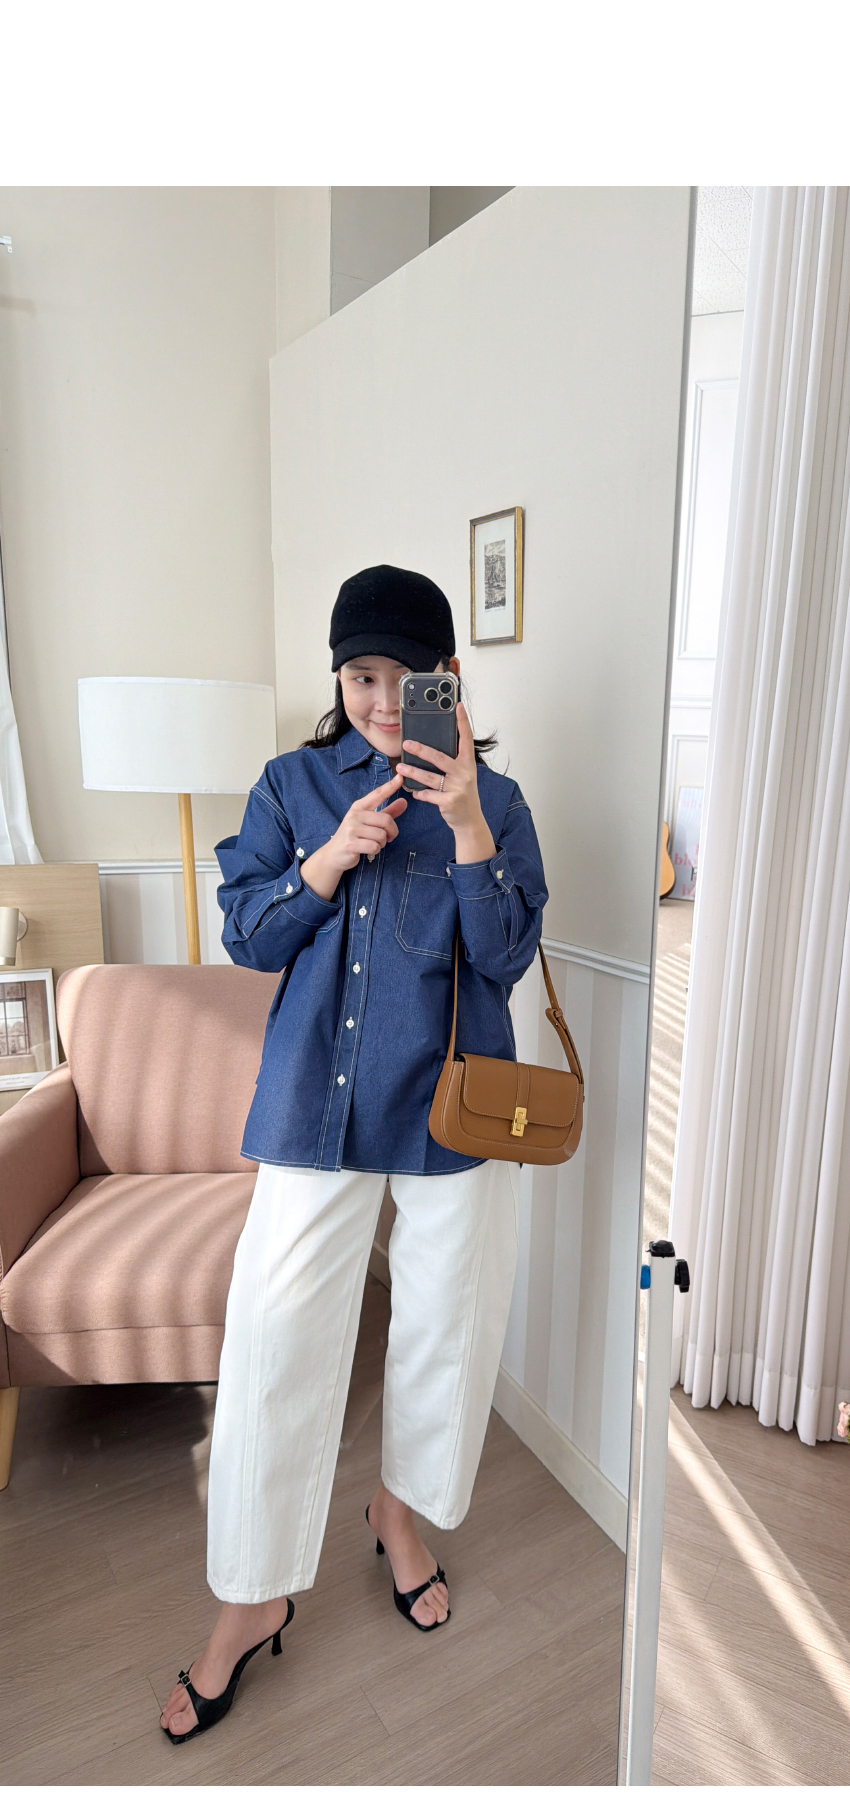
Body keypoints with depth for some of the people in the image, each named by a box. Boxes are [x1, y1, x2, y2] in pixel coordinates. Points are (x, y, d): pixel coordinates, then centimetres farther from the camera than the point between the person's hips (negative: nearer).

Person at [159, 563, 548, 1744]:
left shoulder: (494, 800, 0)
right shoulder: (293, 785, 3)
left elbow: (505, 957, -8)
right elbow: (246, 935, 0)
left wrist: (467, 826, -21)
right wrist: (334, 857, -16)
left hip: (449, 1105, 1)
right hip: (315, 1102, 0)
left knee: (443, 1329, 15)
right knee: (276, 1336, 5)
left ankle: (401, 1510, 46)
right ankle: (254, 1598, 30)